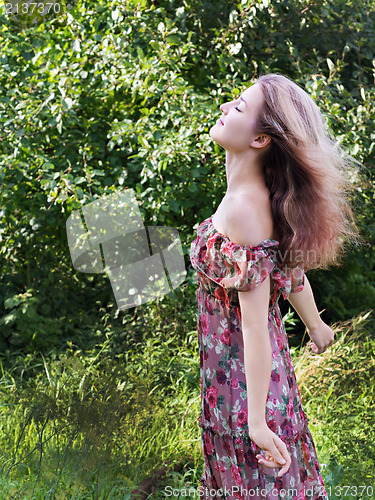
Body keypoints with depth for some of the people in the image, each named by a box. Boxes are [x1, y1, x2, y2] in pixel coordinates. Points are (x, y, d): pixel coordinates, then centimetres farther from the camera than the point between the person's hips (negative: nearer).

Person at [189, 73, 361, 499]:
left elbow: (255, 324, -28)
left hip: (244, 373, -8)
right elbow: (292, 268, 12)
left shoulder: (243, 208, -28)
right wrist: (315, 325, 30)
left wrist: (257, 419, -24)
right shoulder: (261, 195, -2)